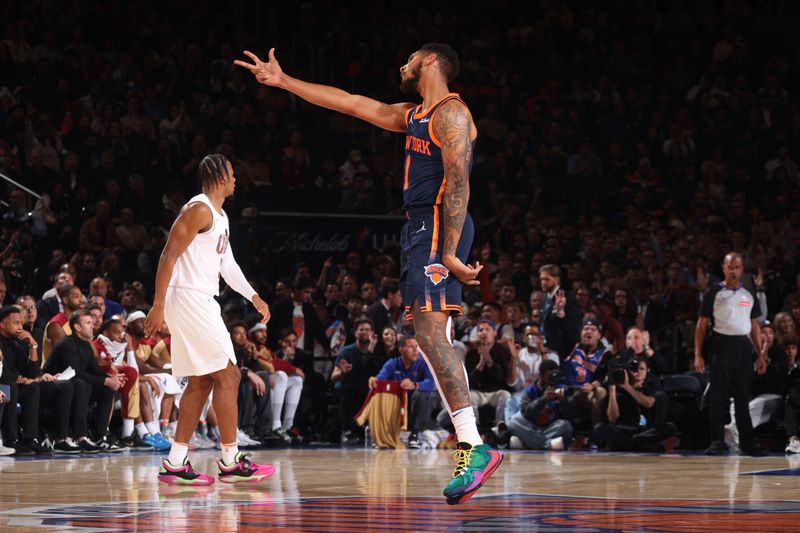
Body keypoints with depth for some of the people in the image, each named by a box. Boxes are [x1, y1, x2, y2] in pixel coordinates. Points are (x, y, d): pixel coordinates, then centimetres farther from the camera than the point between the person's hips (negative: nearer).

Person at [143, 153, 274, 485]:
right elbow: (169, 255, -18)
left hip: (202, 303, 11)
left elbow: (227, 263, 27)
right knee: (227, 376, -8)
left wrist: (253, 296, 22)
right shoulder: (199, 210, -13)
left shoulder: (219, 216, 18)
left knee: (201, 381, 10)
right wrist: (159, 305, -22)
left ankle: (175, 464, 10)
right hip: (188, 299, -11)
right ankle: (230, 463, -3)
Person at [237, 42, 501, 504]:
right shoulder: (412, 116, 21)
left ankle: (475, 448, -24)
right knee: (435, 340, 5)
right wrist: (284, 81, 29)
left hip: (440, 226, -10)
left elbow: (458, 184, -18)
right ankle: (470, 450, 3)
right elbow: (351, 103, 27)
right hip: (420, 226, 10)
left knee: (430, 331, -19)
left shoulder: (450, 113, -9)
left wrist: (449, 252, -25)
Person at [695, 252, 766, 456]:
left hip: (743, 347, 3)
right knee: (719, 396, -3)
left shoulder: (749, 295, 13)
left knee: (743, 397, 5)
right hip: (721, 345, -3)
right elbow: (702, 325, 1)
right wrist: (698, 355, -7)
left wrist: (761, 355, 9)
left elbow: (754, 327, 16)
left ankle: (747, 442, 10)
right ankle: (717, 442, 0)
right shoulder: (713, 293, 2)